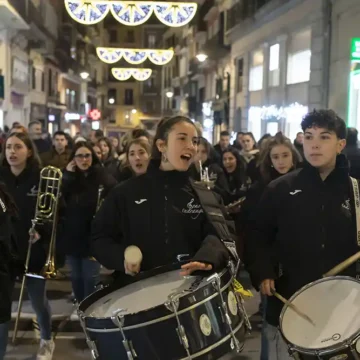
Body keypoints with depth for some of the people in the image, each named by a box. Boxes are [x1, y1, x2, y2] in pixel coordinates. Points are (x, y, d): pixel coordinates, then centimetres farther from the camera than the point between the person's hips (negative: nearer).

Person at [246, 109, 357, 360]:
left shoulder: (353, 190, 2)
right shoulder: (281, 189, -1)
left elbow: (355, 242, 8)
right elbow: (258, 235, 5)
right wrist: (262, 273, -9)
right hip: (289, 303, -1)